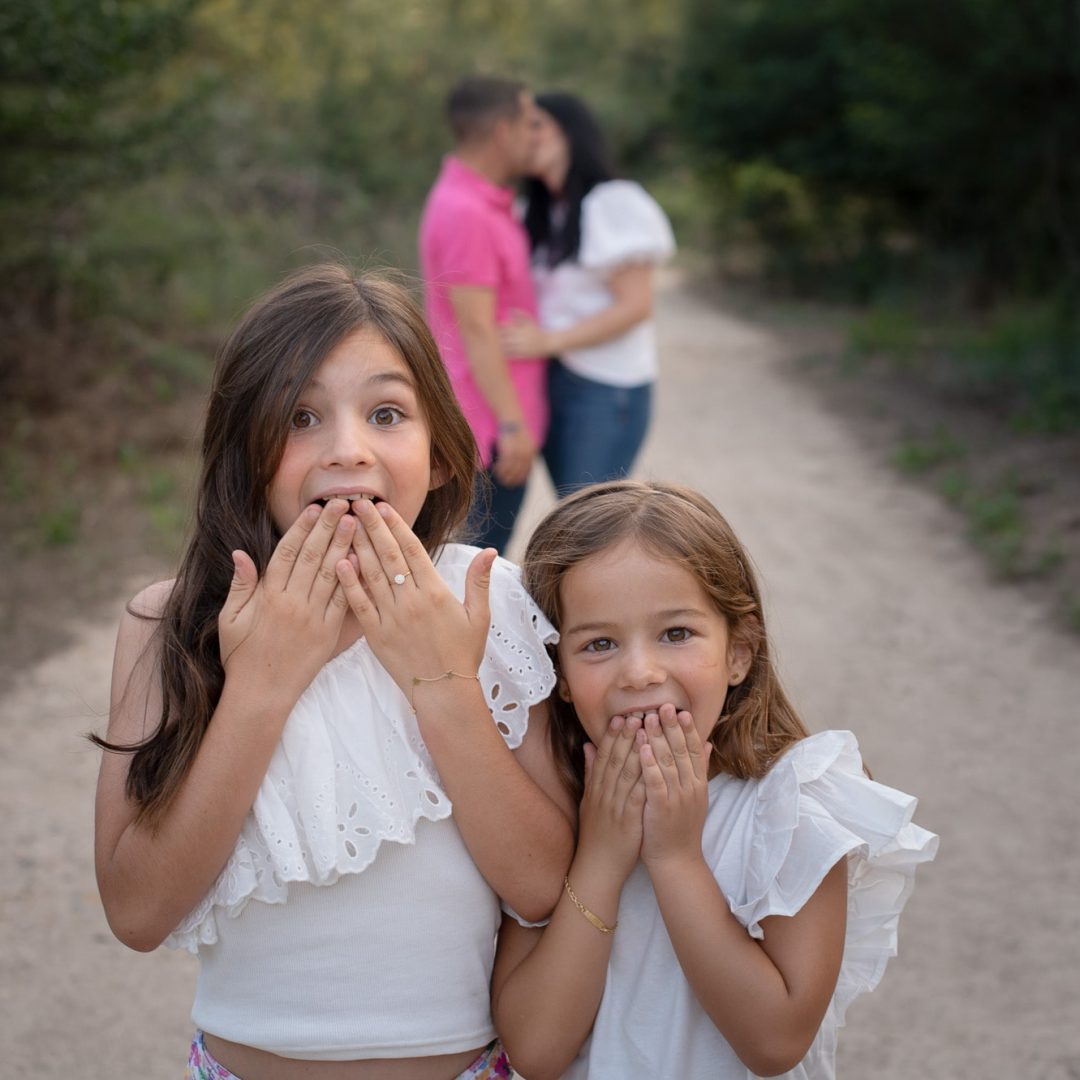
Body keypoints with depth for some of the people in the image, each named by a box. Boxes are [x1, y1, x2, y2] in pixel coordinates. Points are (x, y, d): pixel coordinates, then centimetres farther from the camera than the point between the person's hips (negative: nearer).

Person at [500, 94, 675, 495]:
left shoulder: (615, 203, -10)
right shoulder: (542, 216, 14)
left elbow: (635, 306, -16)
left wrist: (547, 340, -19)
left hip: (605, 390, -7)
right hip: (553, 382, 8)